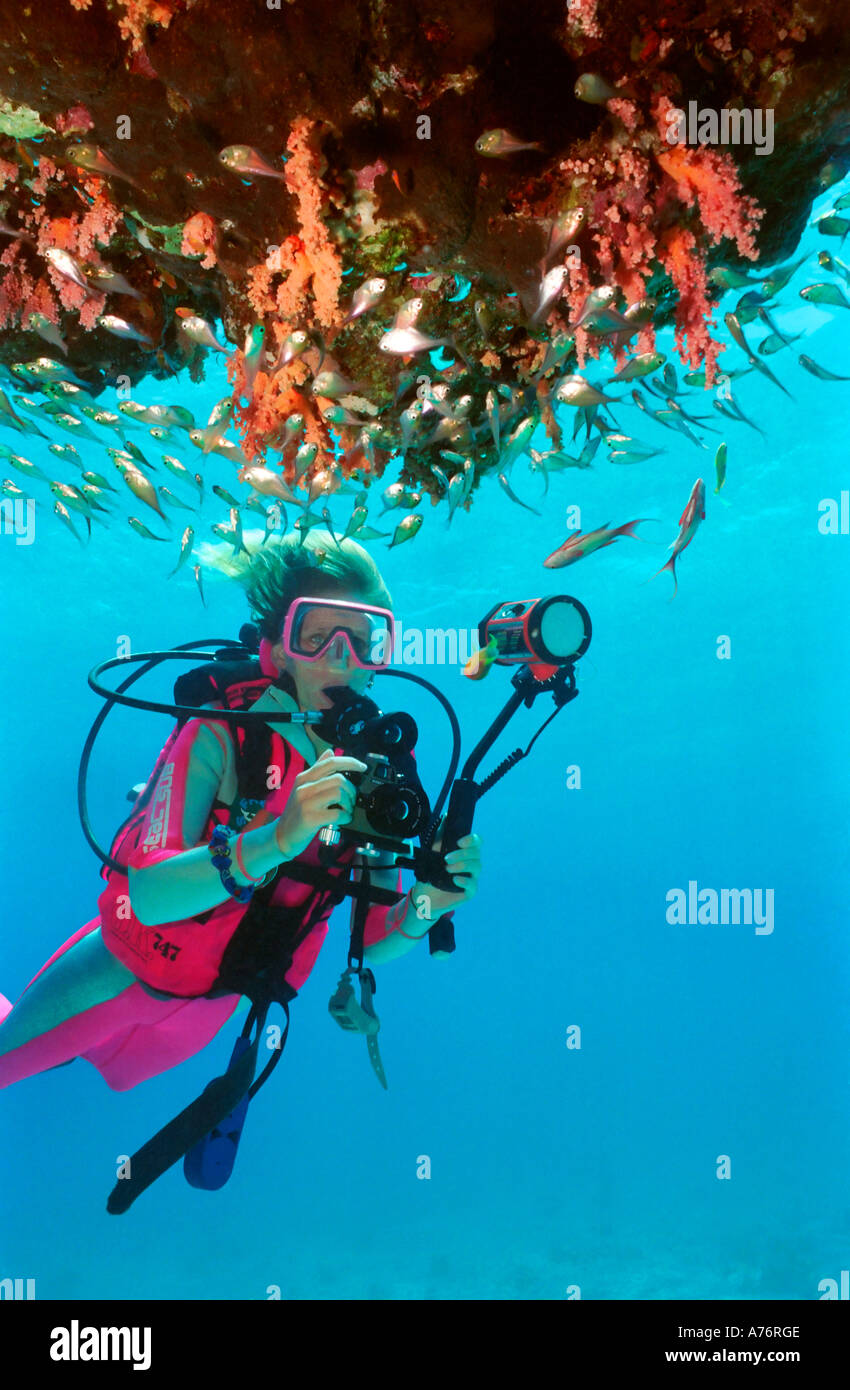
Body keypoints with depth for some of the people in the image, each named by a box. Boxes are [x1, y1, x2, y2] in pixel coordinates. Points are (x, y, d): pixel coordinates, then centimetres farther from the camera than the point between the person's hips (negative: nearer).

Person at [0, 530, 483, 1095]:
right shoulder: (222, 735, -30)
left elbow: (372, 941, -15)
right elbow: (144, 897, -39)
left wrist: (423, 907, -38)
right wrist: (276, 840, -54)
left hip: (215, 1002, 4)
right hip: (124, 970, -4)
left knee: (113, 1071, 31)